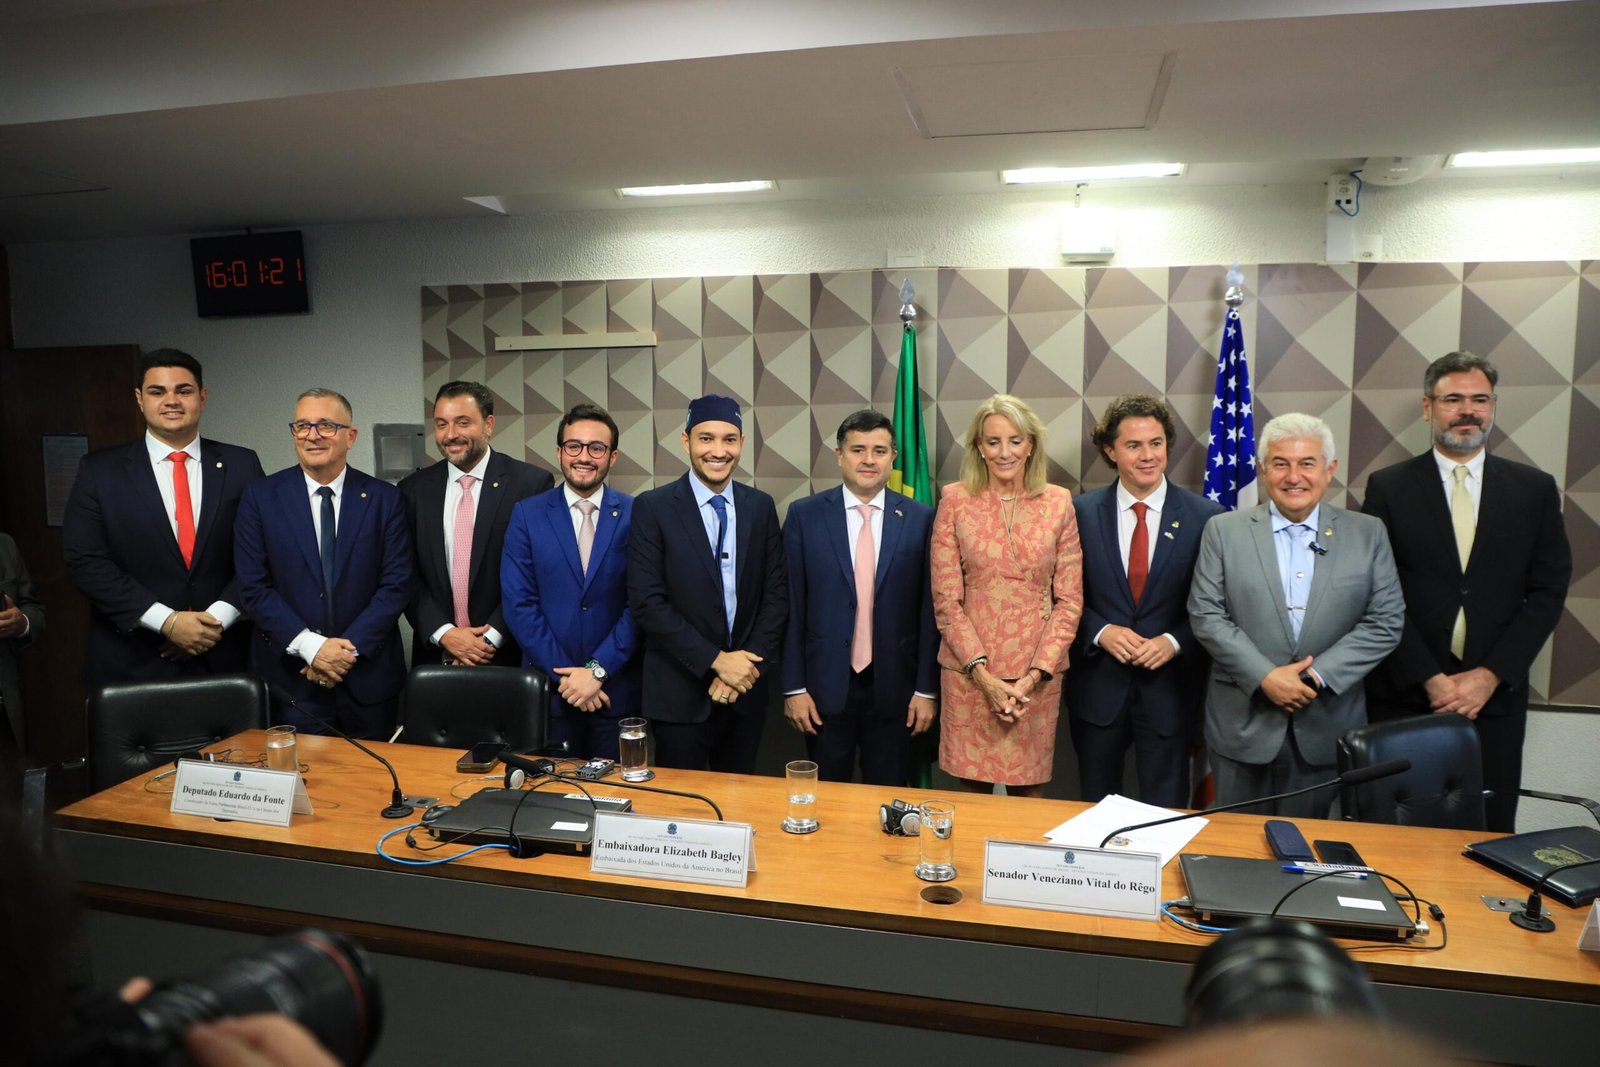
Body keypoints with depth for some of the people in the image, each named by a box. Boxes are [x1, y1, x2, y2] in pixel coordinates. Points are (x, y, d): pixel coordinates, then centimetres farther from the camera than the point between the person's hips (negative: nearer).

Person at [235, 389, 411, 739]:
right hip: (290, 678, 0)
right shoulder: (260, 497, 1)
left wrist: (350, 647, -13)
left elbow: (396, 585, -4)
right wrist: (309, 647, -13)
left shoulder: (384, 499, 0)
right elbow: (254, 586, -3)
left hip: (368, 677, 1)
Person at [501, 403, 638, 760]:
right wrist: (563, 674, -10)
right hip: (549, 689, 1)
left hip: (618, 690, 0)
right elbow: (518, 604, -4)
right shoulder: (527, 514, 0)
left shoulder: (635, 515, -2)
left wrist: (598, 669, -12)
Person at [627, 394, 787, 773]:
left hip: (746, 690, 3)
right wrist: (716, 660, -15)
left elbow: (777, 593, 4)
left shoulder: (761, 507, 4)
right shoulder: (652, 507, -7)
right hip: (681, 694, -3)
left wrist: (750, 663, -9)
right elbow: (647, 602, -12)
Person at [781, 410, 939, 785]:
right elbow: (792, 606, -2)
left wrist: (927, 689, -1)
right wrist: (794, 687, -4)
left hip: (894, 687, 0)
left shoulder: (920, 519, -1)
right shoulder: (804, 515, -2)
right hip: (825, 685, 0)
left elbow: (929, 608, 0)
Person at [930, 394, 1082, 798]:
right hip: (969, 670, 0)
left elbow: (1069, 600, 1)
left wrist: (1035, 674, -8)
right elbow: (946, 600, -2)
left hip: (1037, 674, 1)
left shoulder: (1058, 503, 2)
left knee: (1029, 790, 9)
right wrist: (983, 674, -10)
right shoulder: (955, 500, -1)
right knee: (973, 786, 8)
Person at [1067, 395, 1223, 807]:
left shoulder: (1205, 517, -5)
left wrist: (1174, 642, -15)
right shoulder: (1082, 512, -2)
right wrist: (1101, 631, -13)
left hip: (1169, 687, -1)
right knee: (1096, 813, 16)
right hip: (1098, 684, 1)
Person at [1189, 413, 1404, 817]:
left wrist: (1318, 674, -13)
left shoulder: (1367, 534, 4)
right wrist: (1265, 676, -15)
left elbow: (1386, 621, -1)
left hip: (1325, 726, 1)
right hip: (1242, 721, -1)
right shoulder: (1224, 531, 0)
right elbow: (1206, 615, -5)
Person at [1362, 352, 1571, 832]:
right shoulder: (1388, 487, 0)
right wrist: (1430, 678, -10)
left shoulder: (1535, 489, 7)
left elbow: (1548, 591, 3)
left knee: (1489, 834, 7)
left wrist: (1491, 675, -8)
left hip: (1495, 697, 2)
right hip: (1404, 697, -1)